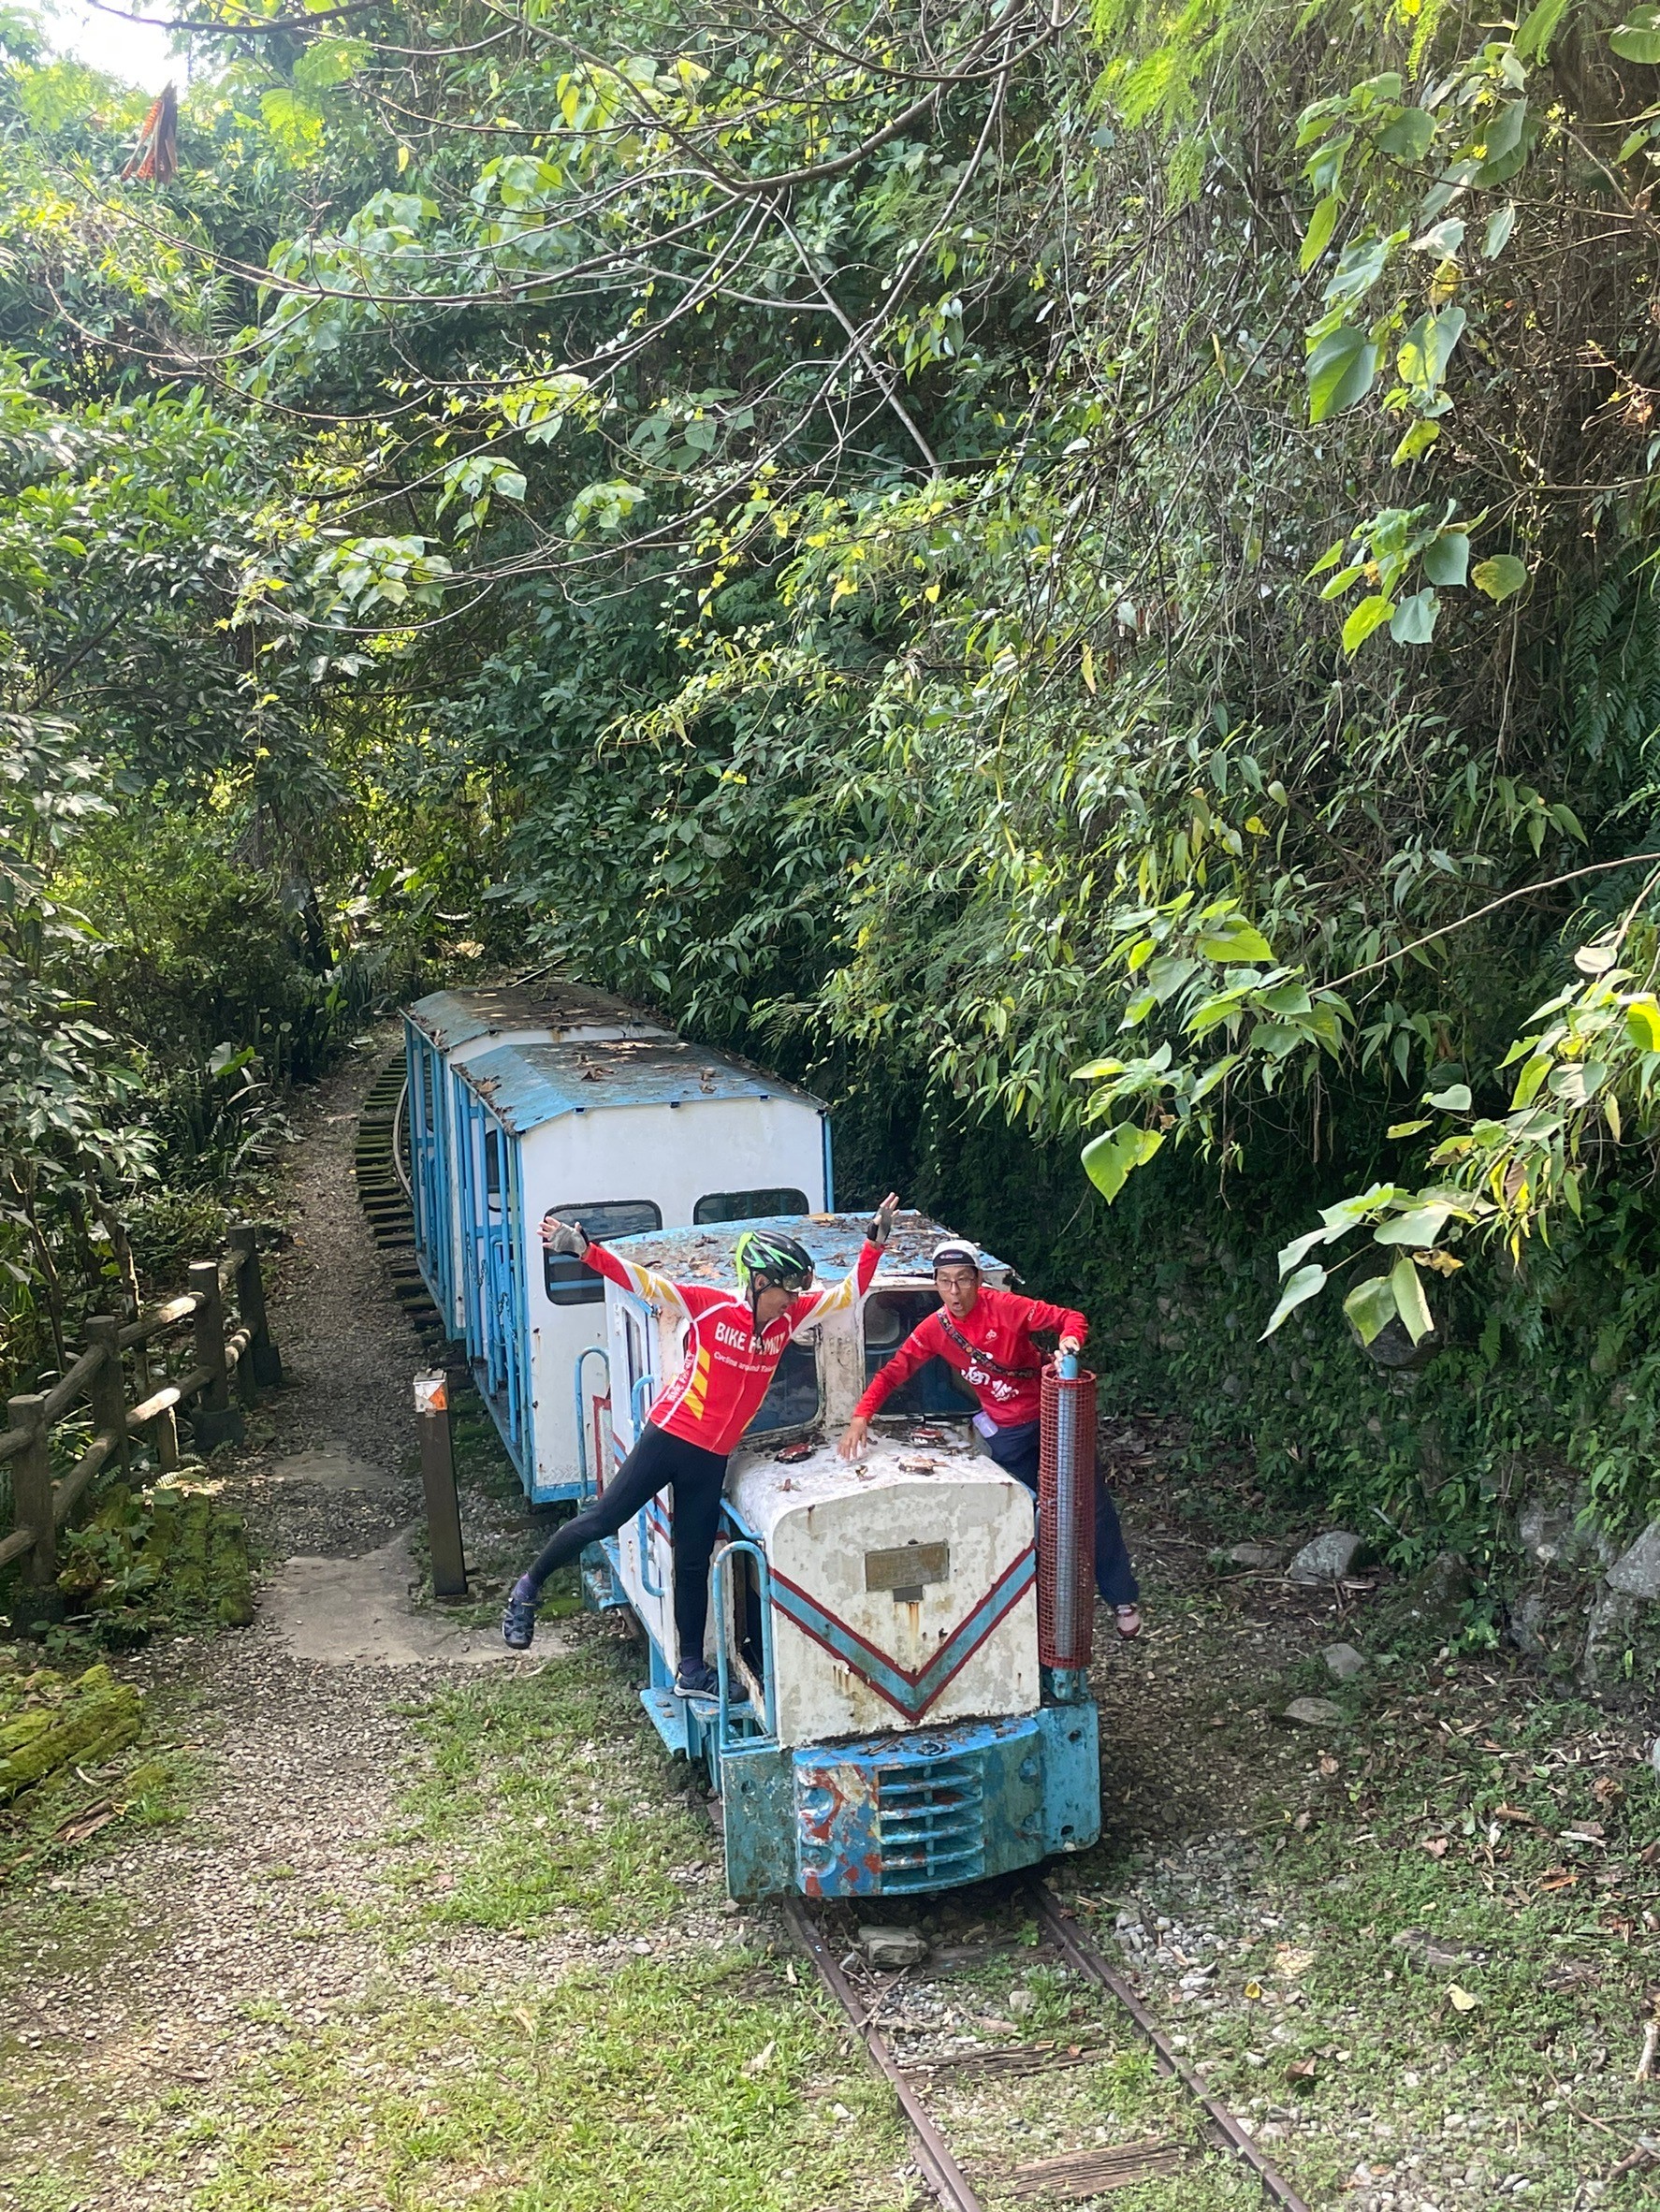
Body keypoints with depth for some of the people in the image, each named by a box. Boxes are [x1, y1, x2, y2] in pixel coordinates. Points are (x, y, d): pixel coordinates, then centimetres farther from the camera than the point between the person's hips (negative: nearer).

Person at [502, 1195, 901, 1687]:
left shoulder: (789, 1318, 3)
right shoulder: (710, 1305, -12)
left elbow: (848, 1293, 9)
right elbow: (643, 1281, -17)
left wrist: (874, 1244, 0)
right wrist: (583, 1250, -26)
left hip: (712, 1459, 5)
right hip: (670, 1437, -5)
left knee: (693, 1566, 11)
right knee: (599, 1521, -2)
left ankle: (690, 1672, 20)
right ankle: (528, 1588, 21)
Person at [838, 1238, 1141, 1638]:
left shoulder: (1003, 1307, -20)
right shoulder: (935, 1329, -8)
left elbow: (1070, 1318, -19)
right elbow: (892, 1372, -5)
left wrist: (1068, 1340, -42)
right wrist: (861, 1417, -17)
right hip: (1007, 1434, 3)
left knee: (1094, 1507, 4)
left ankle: (1123, 1599, 19)